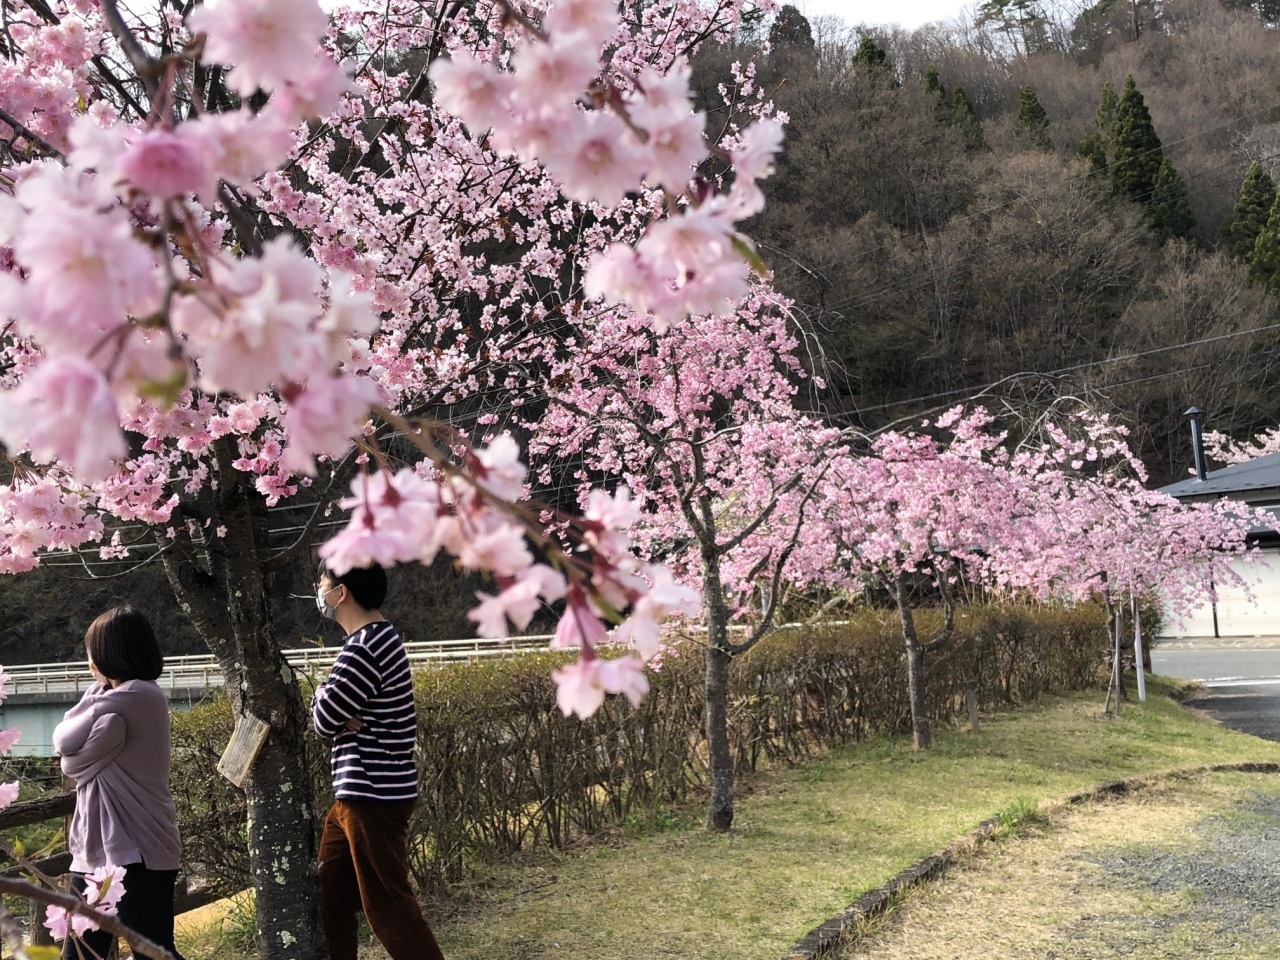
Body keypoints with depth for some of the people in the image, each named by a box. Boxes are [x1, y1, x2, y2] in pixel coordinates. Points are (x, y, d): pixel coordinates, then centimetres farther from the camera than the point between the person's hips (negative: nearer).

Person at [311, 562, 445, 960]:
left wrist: (325, 703, 4)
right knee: (330, 898, 17)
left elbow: (323, 720, -16)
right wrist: (338, 711, -8)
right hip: (356, 795, 10)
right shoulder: (374, 638, 13)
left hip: (375, 796, -10)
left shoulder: (365, 648, -20)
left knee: (388, 908, -4)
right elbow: (330, 710, 13)